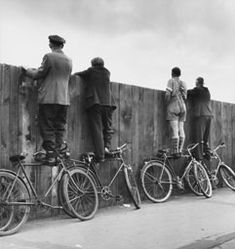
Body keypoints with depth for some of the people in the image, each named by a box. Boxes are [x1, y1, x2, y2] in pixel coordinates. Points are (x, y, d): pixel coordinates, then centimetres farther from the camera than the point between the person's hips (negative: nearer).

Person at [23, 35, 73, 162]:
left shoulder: (49, 56, -6)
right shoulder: (69, 60, 12)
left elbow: (39, 74, -6)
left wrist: (28, 71, 13)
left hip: (49, 98, -5)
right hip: (64, 99, 6)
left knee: (47, 127, 0)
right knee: (60, 127, 11)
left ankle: (50, 153, -2)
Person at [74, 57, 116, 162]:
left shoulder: (91, 71, 4)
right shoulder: (107, 72, 14)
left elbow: (76, 74, 10)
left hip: (94, 103, -3)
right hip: (108, 103, 3)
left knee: (97, 129, -4)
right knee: (107, 127, 18)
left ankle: (100, 155, -7)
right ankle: (107, 146, -1)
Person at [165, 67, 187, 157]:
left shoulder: (171, 81, -3)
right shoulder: (183, 83, 14)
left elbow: (168, 94, -13)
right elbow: (184, 97, 11)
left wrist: (167, 104, 0)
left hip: (173, 108, -6)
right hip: (182, 108, 6)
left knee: (174, 130, -10)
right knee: (181, 130, 4)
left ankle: (175, 152, -13)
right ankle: (179, 151, 1)